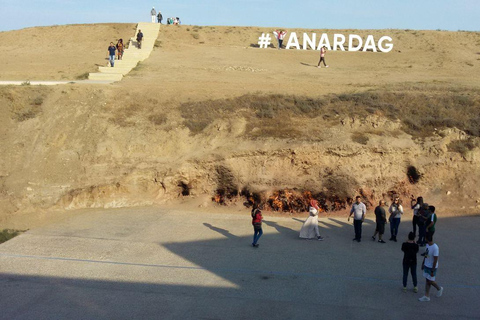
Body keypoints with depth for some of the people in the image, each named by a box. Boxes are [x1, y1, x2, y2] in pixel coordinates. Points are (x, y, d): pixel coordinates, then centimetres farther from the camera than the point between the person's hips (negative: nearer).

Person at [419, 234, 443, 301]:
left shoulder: (435, 248, -27)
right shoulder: (427, 245, 0)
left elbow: (435, 260, -23)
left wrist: (432, 271, -20)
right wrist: (423, 264, 20)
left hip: (432, 267, -7)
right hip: (426, 266, 8)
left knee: (430, 281, 5)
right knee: (427, 281, 11)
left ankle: (439, 289, 32)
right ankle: (427, 296, 17)